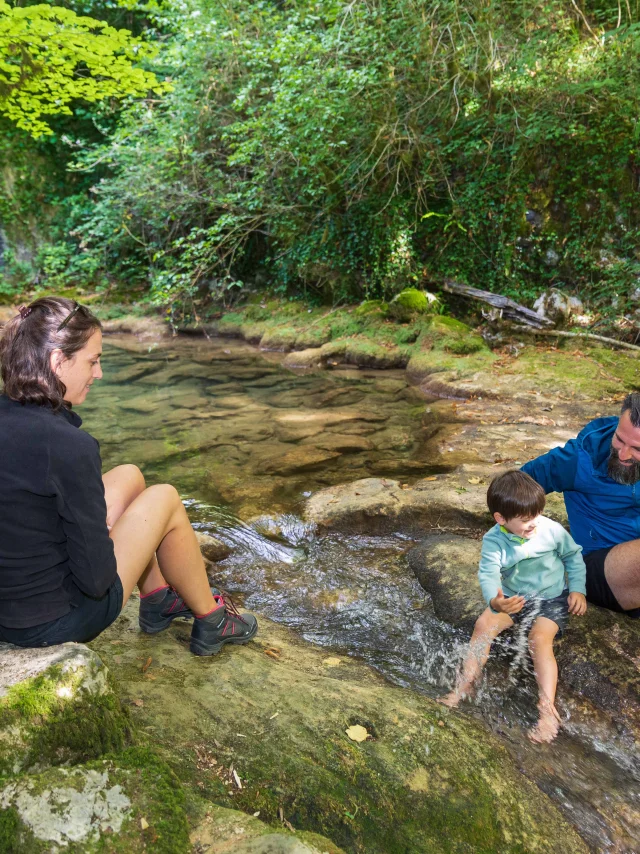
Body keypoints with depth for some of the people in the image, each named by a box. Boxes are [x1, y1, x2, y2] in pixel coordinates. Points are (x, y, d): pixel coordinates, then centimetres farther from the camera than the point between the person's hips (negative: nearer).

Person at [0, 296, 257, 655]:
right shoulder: (69, 446, -28)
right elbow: (96, 577, -23)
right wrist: (105, 538, -2)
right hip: (54, 621, -7)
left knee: (129, 477, 16)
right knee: (166, 499, 5)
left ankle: (157, 600, 33)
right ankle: (211, 622, 24)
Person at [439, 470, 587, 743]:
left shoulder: (552, 530, -16)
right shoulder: (493, 540, -17)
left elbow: (574, 556, 3)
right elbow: (488, 574, -30)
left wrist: (577, 590, -5)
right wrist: (494, 601, -51)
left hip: (551, 600, -2)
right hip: (512, 599, 2)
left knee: (540, 638, -27)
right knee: (484, 623, -19)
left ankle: (548, 709, -26)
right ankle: (465, 685, -9)